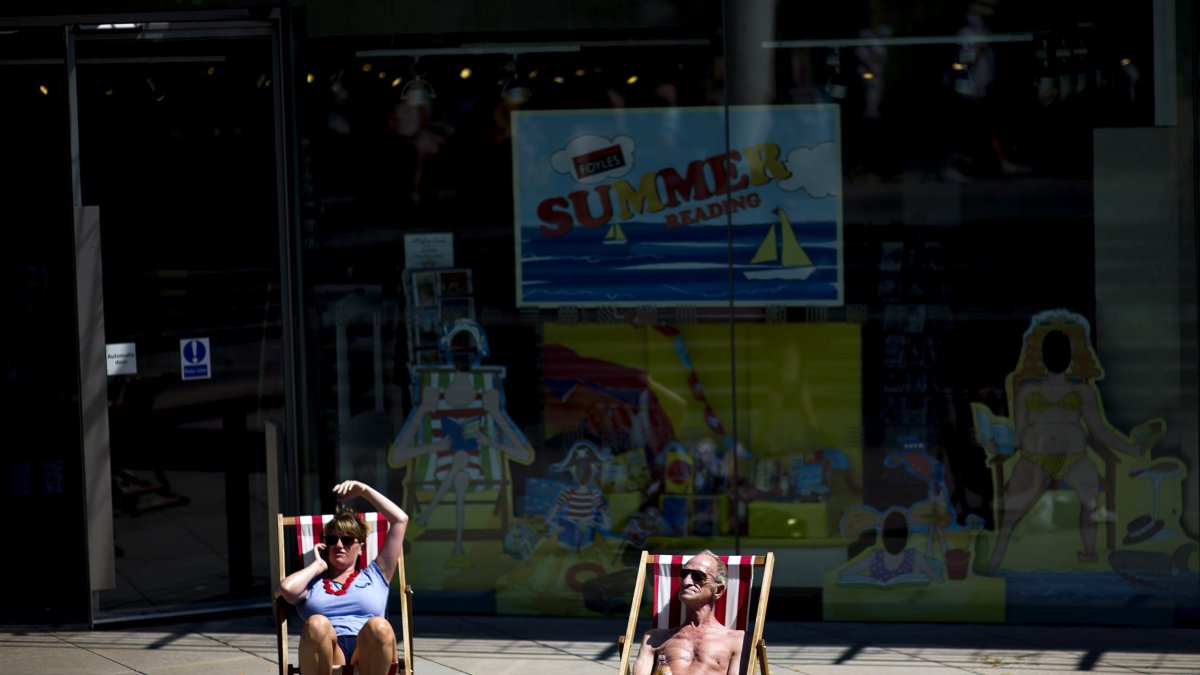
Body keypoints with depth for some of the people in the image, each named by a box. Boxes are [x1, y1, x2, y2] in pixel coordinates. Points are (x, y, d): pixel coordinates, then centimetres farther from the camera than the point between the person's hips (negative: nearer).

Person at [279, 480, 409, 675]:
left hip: (368, 656, 0)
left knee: (378, 626, -36)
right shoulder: (312, 584, 30)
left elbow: (400, 520, 29)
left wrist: (363, 490, 29)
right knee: (317, 624, -36)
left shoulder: (374, 576, 31)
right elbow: (287, 588, 3)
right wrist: (318, 565, 20)